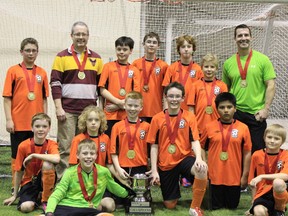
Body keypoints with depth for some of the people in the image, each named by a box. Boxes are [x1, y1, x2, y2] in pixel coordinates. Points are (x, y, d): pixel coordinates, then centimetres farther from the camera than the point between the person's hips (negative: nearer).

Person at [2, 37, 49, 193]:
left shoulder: (42, 73, 8)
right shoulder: (13, 71, -1)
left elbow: (44, 98, 12)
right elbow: (7, 97, -3)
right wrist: (9, 119, -9)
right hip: (18, 123, -3)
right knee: (17, 155, 5)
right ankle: (16, 186, 14)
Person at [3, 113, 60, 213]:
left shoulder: (51, 144, -11)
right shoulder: (24, 146, -10)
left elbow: (56, 159, -37)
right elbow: (18, 171, -1)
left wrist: (34, 155, -30)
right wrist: (15, 195, 5)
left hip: (46, 180, 0)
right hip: (29, 181, 1)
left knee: (47, 164, -33)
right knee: (26, 207, -28)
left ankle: (46, 200, -15)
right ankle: (36, 197, 11)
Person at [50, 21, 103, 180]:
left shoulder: (96, 58, 12)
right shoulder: (62, 57, 3)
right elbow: (55, 83, -2)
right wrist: (58, 108, -10)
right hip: (68, 110, -3)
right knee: (65, 147, -3)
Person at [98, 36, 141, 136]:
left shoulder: (134, 70, 9)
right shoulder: (108, 66, 6)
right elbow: (102, 90, 0)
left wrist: (117, 106, -9)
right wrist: (119, 102, -12)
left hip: (128, 115, 1)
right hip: (110, 114, -1)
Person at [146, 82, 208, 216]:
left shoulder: (189, 117, -1)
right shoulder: (157, 119, -1)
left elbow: (195, 141, -5)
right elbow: (154, 146, 2)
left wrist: (198, 158, -26)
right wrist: (154, 170, -4)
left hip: (185, 158, -1)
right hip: (165, 164, 1)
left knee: (202, 169, -37)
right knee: (170, 205, 3)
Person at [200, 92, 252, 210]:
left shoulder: (243, 128, -4)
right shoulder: (209, 127, -3)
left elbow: (247, 153, 0)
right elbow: (201, 148, 7)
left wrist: (245, 176, -1)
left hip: (234, 177, 0)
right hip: (214, 176, 0)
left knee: (232, 206, 9)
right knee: (216, 207, 6)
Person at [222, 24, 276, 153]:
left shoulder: (263, 59, -3)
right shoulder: (228, 63, 5)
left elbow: (271, 86, -5)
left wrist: (266, 109, -12)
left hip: (256, 114, -2)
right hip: (235, 113, 3)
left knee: (257, 150, 3)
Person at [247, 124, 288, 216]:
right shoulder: (257, 155, 3)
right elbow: (253, 182, 10)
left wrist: (262, 176, -28)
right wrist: (254, 200, 7)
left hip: (280, 194, 0)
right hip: (262, 194, 0)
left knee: (278, 182, -36)